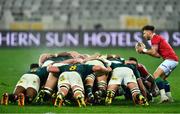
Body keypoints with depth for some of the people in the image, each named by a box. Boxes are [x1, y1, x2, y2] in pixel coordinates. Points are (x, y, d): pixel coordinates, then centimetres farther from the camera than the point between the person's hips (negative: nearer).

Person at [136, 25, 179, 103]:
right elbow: (158, 55, 19)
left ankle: (163, 96, -29)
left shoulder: (155, 38, -5)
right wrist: (145, 51, 16)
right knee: (162, 78, 20)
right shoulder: (157, 38, 24)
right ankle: (169, 97, 19)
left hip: (170, 59, -10)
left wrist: (144, 50, 1)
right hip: (173, 59, 10)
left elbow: (153, 52, -14)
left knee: (156, 75, -18)